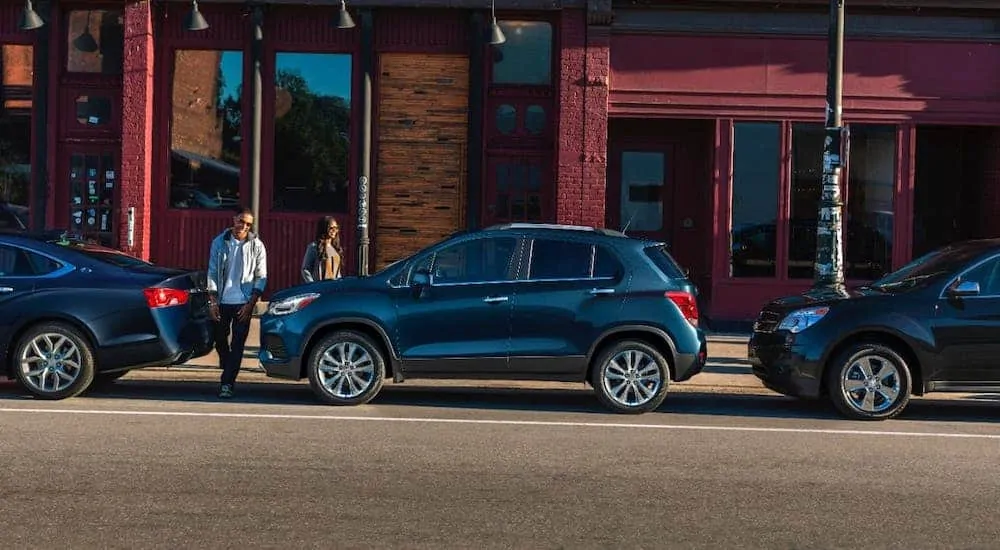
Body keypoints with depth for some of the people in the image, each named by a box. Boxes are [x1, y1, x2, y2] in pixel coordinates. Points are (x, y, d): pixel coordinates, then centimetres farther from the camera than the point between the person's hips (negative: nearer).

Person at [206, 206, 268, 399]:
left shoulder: (257, 246, -2)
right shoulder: (219, 242, 3)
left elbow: (261, 277, -1)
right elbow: (212, 273, 4)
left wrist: (250, 303, -9)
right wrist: (212, 301, -3)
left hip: (243, 303, -2)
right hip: (222, 302, 2)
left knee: (237, 344, -5)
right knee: (220, 340, 12)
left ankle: (227, 383, -3)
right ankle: (228, 373, 36)